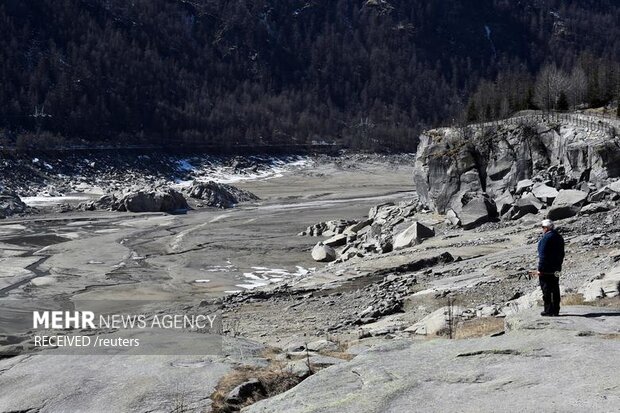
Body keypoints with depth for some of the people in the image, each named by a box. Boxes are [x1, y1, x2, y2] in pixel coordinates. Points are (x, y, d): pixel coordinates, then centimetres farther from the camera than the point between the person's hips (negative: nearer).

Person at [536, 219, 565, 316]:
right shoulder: (559, 237, 12)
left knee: (546, 290, -3)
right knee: (555, 290, 11)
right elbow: (562, 254, 18)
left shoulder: (546, 238, -16)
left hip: (546, 269, -8)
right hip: (556, 269, 8)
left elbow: (543, 255, -18)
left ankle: (548, 310, -4)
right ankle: (556, 310, 15)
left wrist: (540, 269, -17)